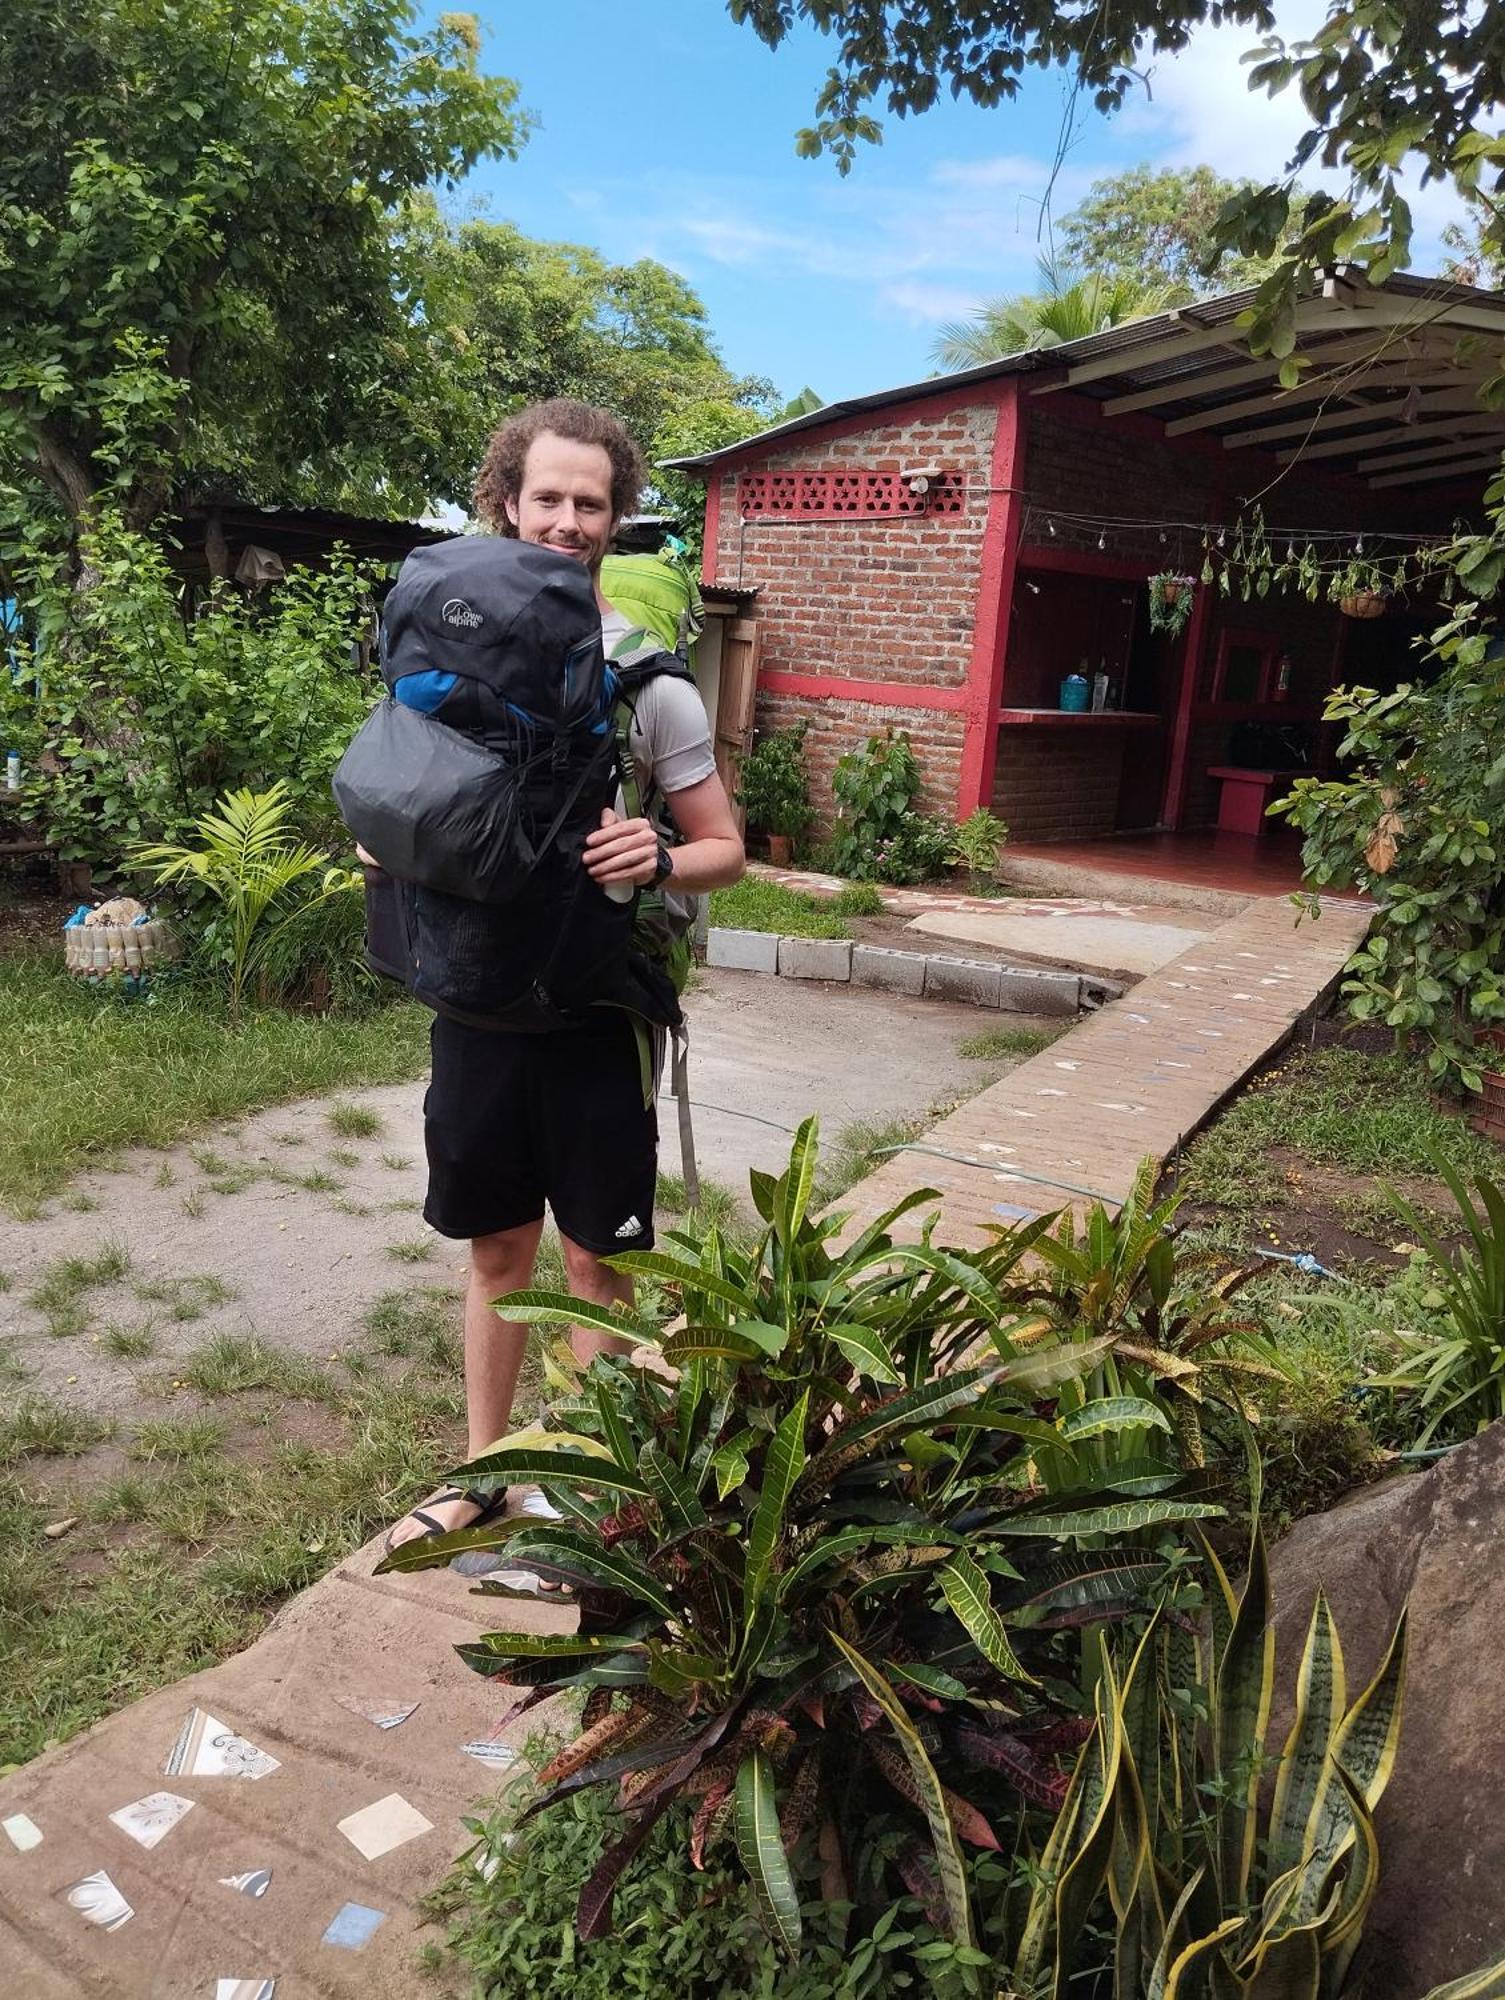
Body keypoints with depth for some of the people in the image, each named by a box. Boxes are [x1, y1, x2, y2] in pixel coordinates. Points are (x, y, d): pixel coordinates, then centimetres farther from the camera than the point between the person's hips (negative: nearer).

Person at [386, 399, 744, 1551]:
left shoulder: (650, 679, -7)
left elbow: (725, 851, -2)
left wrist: (658, 862, -24)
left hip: (596, 1010, -3)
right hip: (478, 998, 3)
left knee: (595, 1260, 7)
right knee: (499, 1250, 16)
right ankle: (484, 1471, 34)